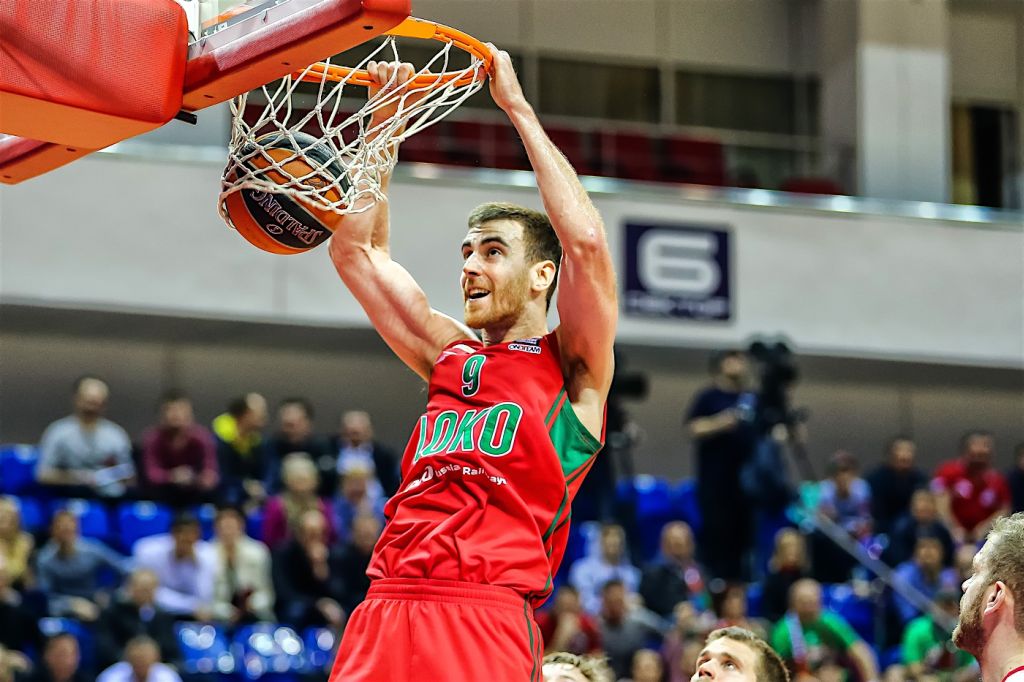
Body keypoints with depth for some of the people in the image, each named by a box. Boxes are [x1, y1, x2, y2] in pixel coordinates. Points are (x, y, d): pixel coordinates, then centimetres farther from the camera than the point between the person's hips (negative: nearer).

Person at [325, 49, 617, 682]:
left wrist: (517, 107, -1)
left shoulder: (573, 368, 9)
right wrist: (384, 125, 19)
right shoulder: (450, 357, 24)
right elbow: (355, 248, 26)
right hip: (385, 607, 5)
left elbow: (587, 241, -7)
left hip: (489, 618, -5)